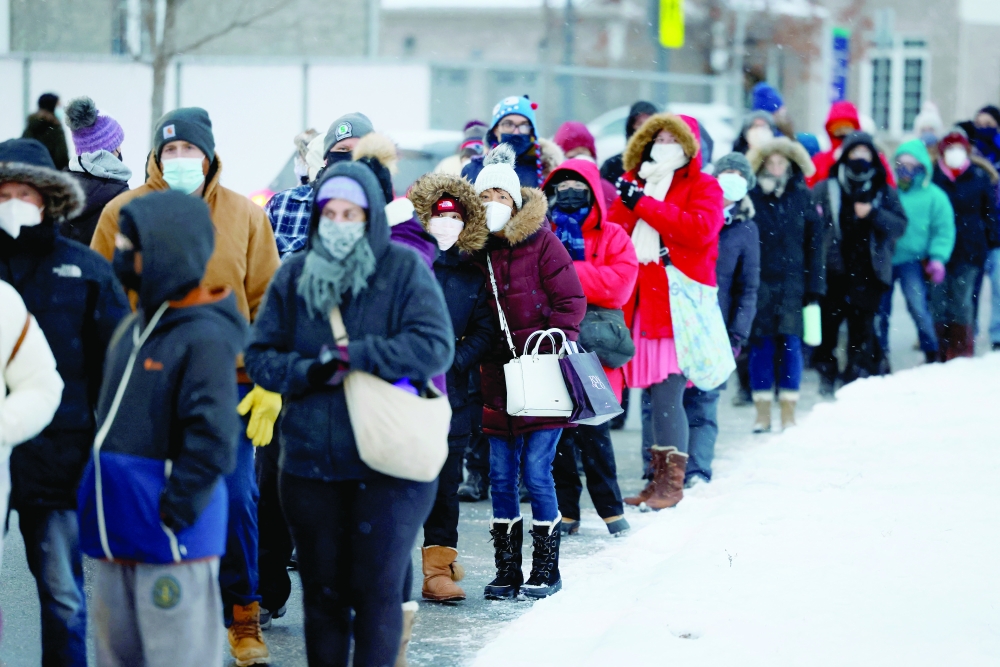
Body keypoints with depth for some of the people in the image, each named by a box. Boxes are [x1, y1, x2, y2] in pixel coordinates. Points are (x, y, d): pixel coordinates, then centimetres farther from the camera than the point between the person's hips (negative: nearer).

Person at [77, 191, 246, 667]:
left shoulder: (204, 337, -16)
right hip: (117, 534, 9)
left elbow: (212, 439, -21)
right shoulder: (131, 329, 13)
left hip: (172, 538, -9)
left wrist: (176, 509, -19)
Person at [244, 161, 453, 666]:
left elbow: (434, 347, -12)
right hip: (310, 464, 3)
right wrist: (307, 373, -12)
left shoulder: (404, 269, -2)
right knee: (321, 591, 10)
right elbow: (260, 355, 7)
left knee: (377, 592, -1)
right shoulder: (293, 275, 8)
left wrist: (353, 356, -16)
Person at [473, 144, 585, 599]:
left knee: (536, 472, -5)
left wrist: (552, 348, -16)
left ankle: (546, 570, 6)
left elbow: (571, 301, -7)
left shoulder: (541, 243, -5)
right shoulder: (475, 252, 8)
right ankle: (507, 570, 14)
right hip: (499, 380, 5)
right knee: (501, 476, 6)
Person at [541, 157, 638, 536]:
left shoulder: (612, 237, 6)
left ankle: (610, 508, 12)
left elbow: (620, 282, -11)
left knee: (594, 433, -1)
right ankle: (566, 511, 14)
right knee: (556, 433, 5)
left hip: (594, 352, -2)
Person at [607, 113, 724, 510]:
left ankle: (672, 482, -4)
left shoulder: (702, 187, 5)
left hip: (679, 302, -5)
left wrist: (644, 204, -10)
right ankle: (659, 478, 14)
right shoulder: (635, 184, 19)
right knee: (656, 397, 7)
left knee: (667, 396, -11)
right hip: (642, 304, 5)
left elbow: (700, 229, -13)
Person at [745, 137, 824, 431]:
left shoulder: (802, 197, 5)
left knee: (791, 344, 0)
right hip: (759, 282, 0)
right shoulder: (751, 197, 1)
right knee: (761, 344, 2)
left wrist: (814, 286, 0)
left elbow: (814, 243, 5)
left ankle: (789, 413, 7)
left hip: (792, 282, 1)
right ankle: (762, 413, 9)